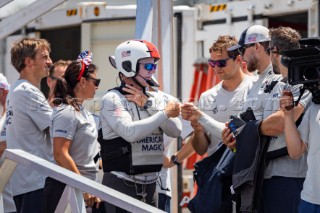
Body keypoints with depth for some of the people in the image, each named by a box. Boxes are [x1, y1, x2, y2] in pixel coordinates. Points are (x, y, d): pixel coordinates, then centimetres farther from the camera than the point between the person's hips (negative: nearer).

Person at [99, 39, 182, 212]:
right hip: (121, 183, -7)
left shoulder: (155, 99, 12)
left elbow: (175, 131, 0)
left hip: (149, 184, 7)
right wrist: (165, 113, -14)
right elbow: (130, 132, -23)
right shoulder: (112, 99, -8)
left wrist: (148, 104, -8)